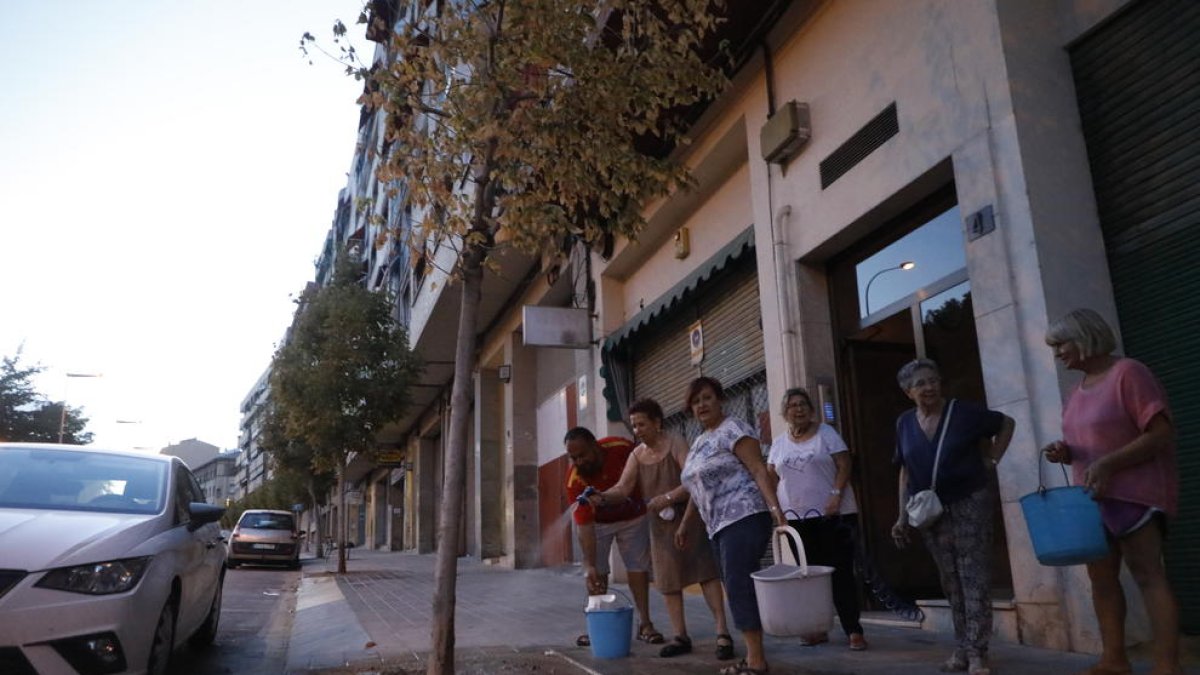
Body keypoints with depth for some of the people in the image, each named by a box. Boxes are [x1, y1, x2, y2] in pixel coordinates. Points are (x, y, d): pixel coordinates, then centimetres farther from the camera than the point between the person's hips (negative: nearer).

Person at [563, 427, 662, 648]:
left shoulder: (620, 447, -32)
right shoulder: (575, 480, -33)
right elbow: (584, 524, -33)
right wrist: (589, 565, -38)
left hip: (632, 517, 1)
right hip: (597, 521, -1)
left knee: (638, 567, -1)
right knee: (597, 572, -5)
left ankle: (645, 624, 3)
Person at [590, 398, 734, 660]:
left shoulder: (676, 444, -10)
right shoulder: (636, 455, 4)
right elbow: (623, 487, -5)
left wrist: (668, 497, -28)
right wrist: (602, 496, -24)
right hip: (660, 522, 6)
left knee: (704, 571, -9)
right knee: (668, 579, 6)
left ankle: (722, 632, -7)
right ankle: (681, 636, 14)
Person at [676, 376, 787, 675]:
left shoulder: (733, 429, -6)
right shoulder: (699, 442, 19)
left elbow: (759, 471, -15)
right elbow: (699, 487, 27)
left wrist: (776, 510, -24)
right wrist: (684, 523, 26)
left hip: (744, 519, -9)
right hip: (720, 525, 9)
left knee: (739, 587, -12)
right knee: (738, 590, 9)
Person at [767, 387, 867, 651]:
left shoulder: (825, 433, 0)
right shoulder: (779, 443, 11)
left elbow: (844, 466, -6)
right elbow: (770, 477, 12)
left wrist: (836, 495, -19)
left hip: (833, 514, -4)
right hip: (797, 517, 4)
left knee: (841, 573, -4)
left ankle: (854, 631, 2)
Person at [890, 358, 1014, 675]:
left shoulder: (964, 412, -7)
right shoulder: (905, 423, 3)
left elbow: (1006, 423, 8)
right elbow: (906, 471, 9)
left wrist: (993, 459, -1)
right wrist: (903, 516, 6)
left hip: (970, 503, -3)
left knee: (975, 579, -4)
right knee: (951, 583, 9)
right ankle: (963, 648, 18)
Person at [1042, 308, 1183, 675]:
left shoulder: (1128, 373, -10)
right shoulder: (1078, 391, 14)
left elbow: (1161, 433, -16)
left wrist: (1108, 464, -25)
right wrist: (1064, 452, 1)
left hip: (1134, 493, -8)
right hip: (1093, 497, 8)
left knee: (1147, 574, -9)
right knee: (1101, 576, 7)